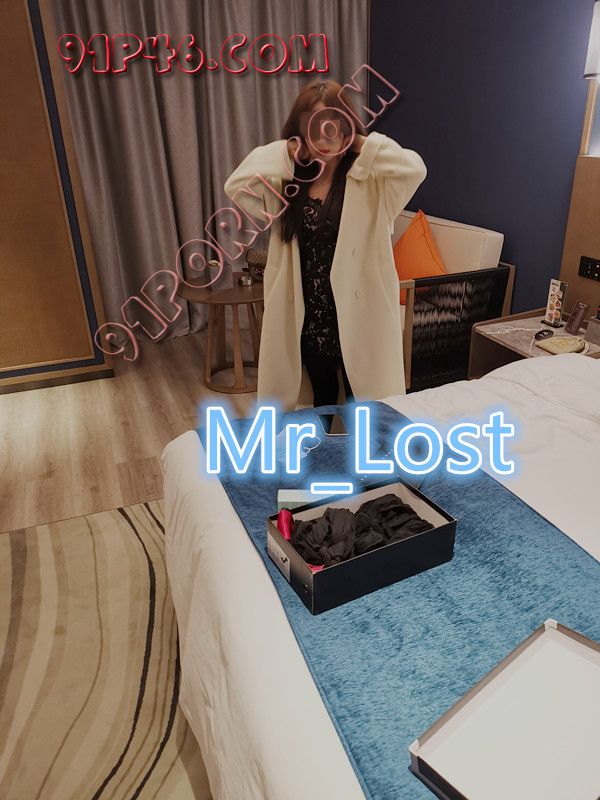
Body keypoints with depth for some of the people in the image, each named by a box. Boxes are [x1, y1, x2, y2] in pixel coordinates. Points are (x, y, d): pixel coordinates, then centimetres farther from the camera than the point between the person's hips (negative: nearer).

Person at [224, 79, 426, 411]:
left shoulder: (369, 181, -9)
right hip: (309, 316, 4)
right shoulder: (289, 183, 3)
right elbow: (236, 187, -6)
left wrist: (364, 146, -13)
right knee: (322, 400, 23)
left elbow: (414, 169, -27)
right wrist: (282, 154, -6)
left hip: (357, 315, -4)